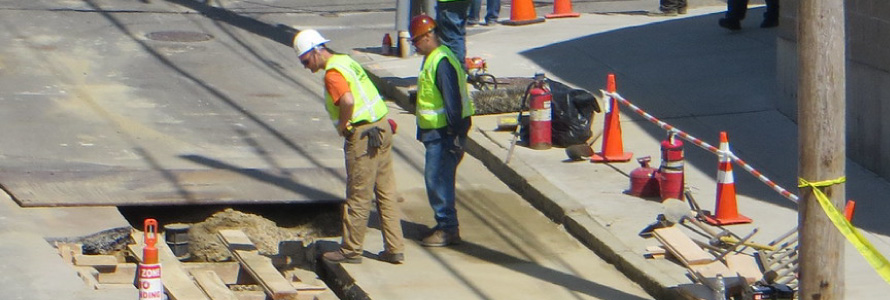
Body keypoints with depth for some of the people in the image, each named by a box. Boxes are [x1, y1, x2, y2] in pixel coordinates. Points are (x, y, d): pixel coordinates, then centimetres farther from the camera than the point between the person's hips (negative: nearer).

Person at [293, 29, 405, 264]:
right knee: (386, 194, 11)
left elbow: (348, 101, -32)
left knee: (358, 198, 1)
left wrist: (342, 127, -15)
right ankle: (394, 249, 13)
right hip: (382, 129, 9)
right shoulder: (346, 61, 15)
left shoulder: (332, 73, -15)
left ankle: (350, 250, 9)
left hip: (363, 137, -9)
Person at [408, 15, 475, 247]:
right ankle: (445, 225, 23)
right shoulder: (432, 59, 14)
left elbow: (452, 101, -24)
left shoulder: (442, 62, -20)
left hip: (444, 132, -11)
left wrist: (455, 136, -24)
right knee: (439, 179, 15)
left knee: (437, 179, -8)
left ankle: (447, 229, -3)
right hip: (435, 131, 11)